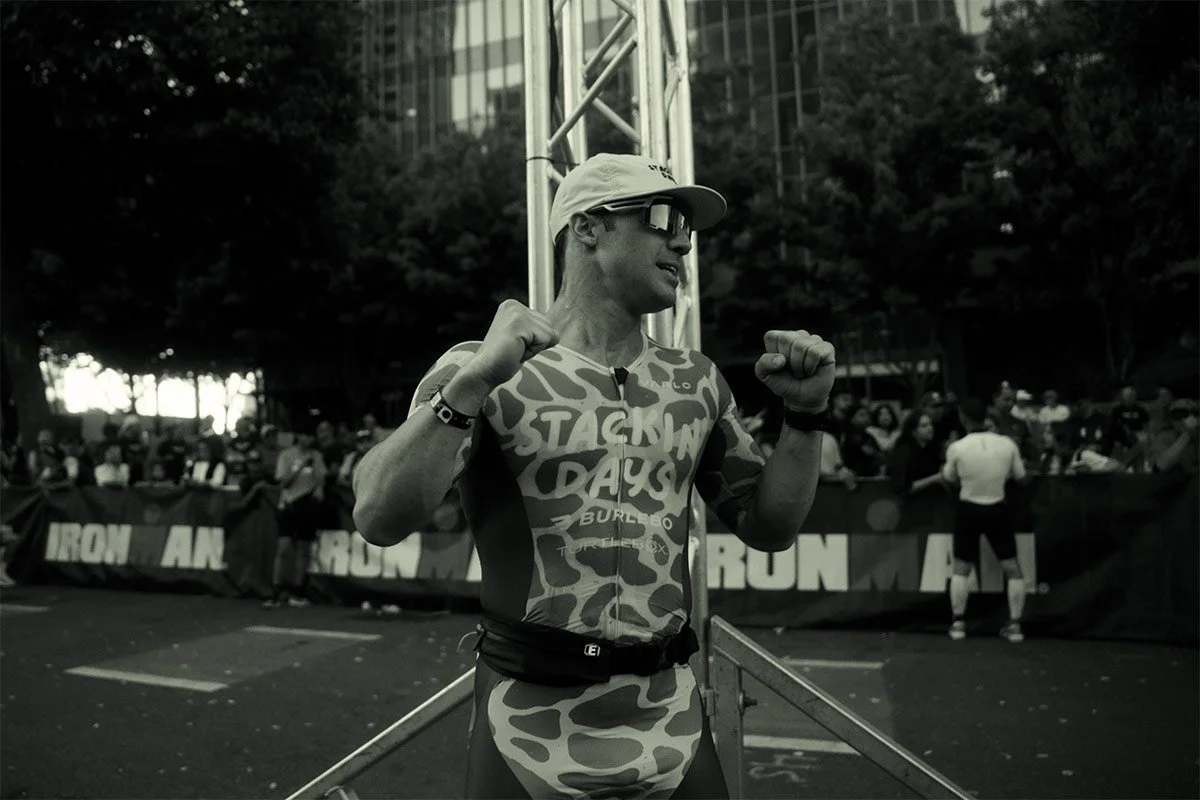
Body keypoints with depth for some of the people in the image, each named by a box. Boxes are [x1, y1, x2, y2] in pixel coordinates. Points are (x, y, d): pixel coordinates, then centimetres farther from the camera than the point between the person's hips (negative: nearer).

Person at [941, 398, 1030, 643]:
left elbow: (950, 479, 4)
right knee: (1012, 569, 12)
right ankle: (1015, 625, 12)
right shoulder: (1007, 444, -8)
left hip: (968, 510, -1)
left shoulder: (956, 448, -13)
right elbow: (1022, 477, 5)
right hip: (998, 510, 1)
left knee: (961, 570, 12)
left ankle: (958, 623, 14)